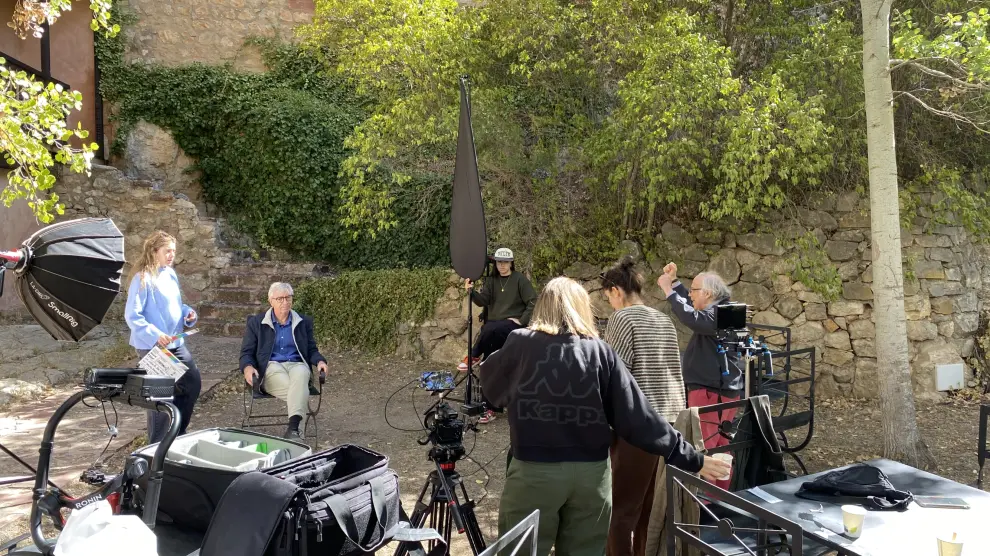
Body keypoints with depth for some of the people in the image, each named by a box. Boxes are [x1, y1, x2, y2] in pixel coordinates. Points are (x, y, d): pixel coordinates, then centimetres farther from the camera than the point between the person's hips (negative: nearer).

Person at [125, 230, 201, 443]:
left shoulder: (171, 274, 8)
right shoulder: (142, 278, -16)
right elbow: (132, 315, -20)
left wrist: (188, 313, 1)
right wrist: (155, 335, -28)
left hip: (176, 343, 8)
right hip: (153, 346, -8)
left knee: (193, 384, 15)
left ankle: (177, 433, 31)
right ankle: (157, 445, 17)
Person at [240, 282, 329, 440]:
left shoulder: (304, 322, 16)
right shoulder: (256, 322, 11)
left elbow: (312, 350, 18)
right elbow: (246, 352, 9)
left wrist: (320, 361, -6)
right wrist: (248, 367, -15)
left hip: (297, 364, 2)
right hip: (270, 367, -1)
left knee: (300, 374, -39)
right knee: (299, 389, -36)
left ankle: (293, 428, -46)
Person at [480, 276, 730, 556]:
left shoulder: (521, 344, -2)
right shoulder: (599, 351, 1)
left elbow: (490, 381, 17)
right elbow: (637, 415, -1)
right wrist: (691, 459, 5)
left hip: (534, 471, -2)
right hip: (591, 473, 2)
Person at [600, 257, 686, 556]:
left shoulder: (623, 317, -9)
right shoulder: (664, 320, 13)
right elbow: (675, 372, 17)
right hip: (671, 419, 8)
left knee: (623, 509, 1)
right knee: (653, 506, 15)